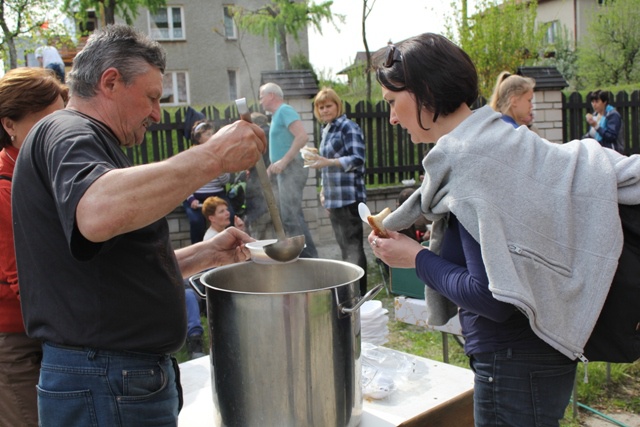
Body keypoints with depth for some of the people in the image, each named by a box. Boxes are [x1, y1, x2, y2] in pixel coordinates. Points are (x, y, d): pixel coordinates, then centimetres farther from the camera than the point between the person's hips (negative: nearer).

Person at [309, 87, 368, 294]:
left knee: (353, 246, -7)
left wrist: (328, 162, -26)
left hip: (349, 197, -8)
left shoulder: (348, 127, -7)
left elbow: (357, 159, -16)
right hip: (334, 198, 8)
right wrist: (324, 190, 18)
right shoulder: (326, 130, 18)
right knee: (344, 246, 11)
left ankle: (359, 292, -4)